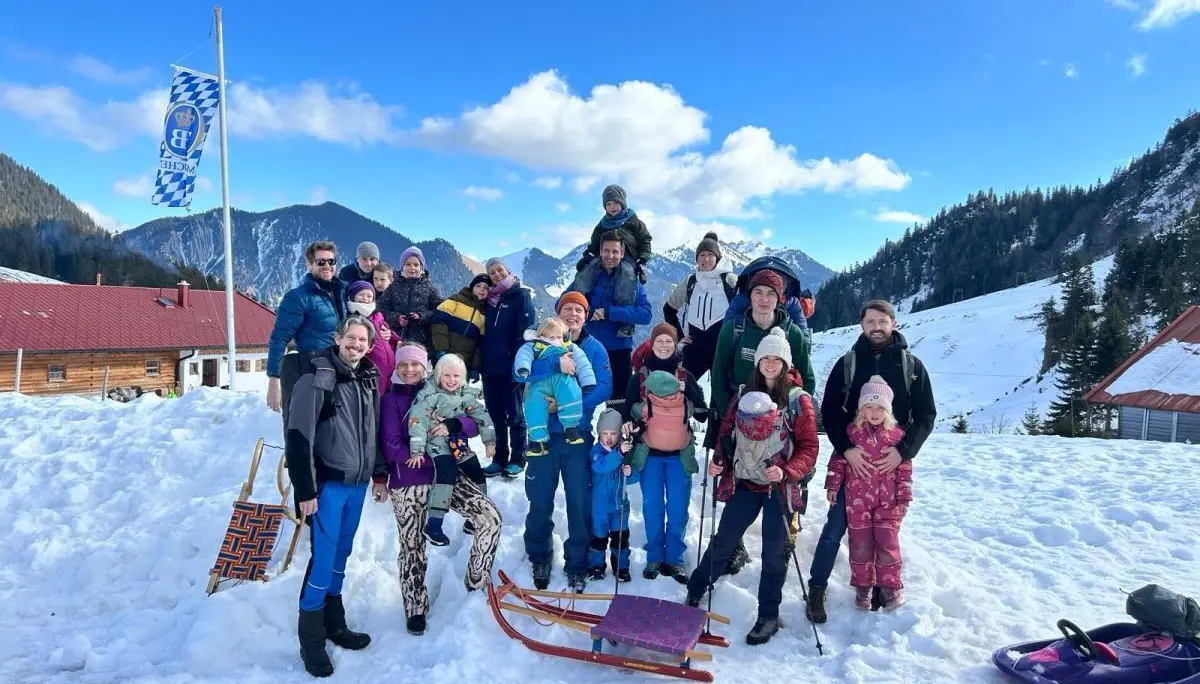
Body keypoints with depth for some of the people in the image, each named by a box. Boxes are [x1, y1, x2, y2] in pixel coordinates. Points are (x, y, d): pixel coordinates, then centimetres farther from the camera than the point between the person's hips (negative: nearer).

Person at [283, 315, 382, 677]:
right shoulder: (317, 378, -12)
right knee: (323, 559, -3)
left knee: (341, 555, 17)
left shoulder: (369, 379, 8)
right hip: (328, 484, -6)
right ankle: (311, 640, 13)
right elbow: (299, 437, -15)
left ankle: (334, 624, 31)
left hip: (357, 483, 6)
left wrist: (379, 473, 15)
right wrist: (305, 490, -17)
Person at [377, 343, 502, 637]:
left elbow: (474, 424, 0)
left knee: (490, 517, -12)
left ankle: (476, 580, 8)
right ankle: (415, 609, 28)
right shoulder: (391, 401, -1)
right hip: (408, 483, -2)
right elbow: (391, 446, -12)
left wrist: (453, 425, -23)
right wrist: (433, 458, -18)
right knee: (412, 546, 6)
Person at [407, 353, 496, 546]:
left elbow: (482, 416, 6)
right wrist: (417, 450, -24)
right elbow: (417, 421, -20)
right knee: (447, 472, -30)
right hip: (438, 445, -7)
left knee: (478, 476, 8)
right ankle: (433, 525, -24)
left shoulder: (467, 395, 3)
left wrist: (489, 440, 0)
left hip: (460, 445, 7)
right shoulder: (430, 394, -14)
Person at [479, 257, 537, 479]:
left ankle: (517, 459, 11)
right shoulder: (489, 299, 16)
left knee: (514, 414, 2)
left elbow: (525, 331, -10)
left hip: (510, 365, -6)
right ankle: (499, 458, 18)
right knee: (495, 414, 9)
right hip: (489, 366, 6)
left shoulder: (521, 295, -1)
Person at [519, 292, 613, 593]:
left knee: (580, 501, 3)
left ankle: (577, 564, 20)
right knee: (540, 500, 7)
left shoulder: (595, 348, 3)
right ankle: (539, 558, 29)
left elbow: (604, 388, -9)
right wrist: (555, 362, -29)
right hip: (543, 433, 0)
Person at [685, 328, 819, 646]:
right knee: (722, 541, 10)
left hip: (780, 487, -2)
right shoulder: (743, 395, 4)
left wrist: (786, 471, -23)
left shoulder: (799, 400, -6)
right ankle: (695, 590, 30)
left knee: (774, 552, 7)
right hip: (744, 482, 3)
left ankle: (768, 615, 23)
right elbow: (726, 433, 9)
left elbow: (809, 447, -8)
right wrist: (719, 461, -7)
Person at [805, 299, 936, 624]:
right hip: (853, 460, -1)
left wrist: (903, 451, -13)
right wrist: (846, 449, -15)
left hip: (894, 462, 1)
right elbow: (828, 410, -1)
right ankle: (817, 588, 12)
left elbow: (926, 414, 2)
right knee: (836, 527, 1)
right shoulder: (847, 363, 2)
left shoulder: (912, 365, 3)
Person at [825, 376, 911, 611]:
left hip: (887, 501, 0)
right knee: (860, 543, 7)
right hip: (857, 499, 0)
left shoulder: (897, 435, -1)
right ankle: (863, 585, 21)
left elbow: (905, 468, 3)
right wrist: (832, 485, -1)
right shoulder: (851, 431, -2)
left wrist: (904, 498, 1)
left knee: (887, 542, 0)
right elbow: (838, 459, 3)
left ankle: (890, 585, 17)